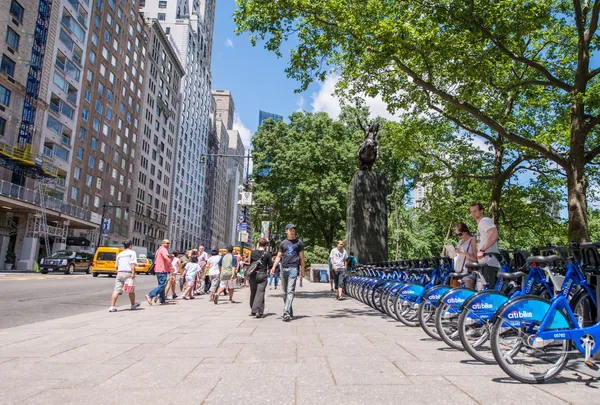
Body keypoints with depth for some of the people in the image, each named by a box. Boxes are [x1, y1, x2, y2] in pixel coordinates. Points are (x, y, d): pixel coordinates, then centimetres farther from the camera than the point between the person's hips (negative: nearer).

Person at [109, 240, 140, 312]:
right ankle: (133, 305, 26)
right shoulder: (132, 252, 2)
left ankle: (112, 306, -11)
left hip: (119, 273, 5)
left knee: (116, 290, -2)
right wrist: (133, 273, -16)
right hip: (128, 273, -5)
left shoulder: (119, 254, 20)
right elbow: (132, 264, -10)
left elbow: (117, 266, 22)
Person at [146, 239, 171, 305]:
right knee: (162, 285, -12)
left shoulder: (159, 250, 22)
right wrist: (171, 266, -22)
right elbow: (166, 258, -30)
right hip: (162, 270, -11)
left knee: (161, 284, 15)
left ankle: (162, 300, 19)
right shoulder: (164, 249, -10)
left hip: (158, 270, 11)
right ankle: (150, 295, -20)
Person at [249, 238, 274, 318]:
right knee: (260, 293, -4)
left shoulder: (253, 252, 0)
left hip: (253, 275, 3)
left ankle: (253, 311, 23)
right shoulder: (267, 254, -5)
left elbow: (250, 262, 12)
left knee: (253, 293, 14)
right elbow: (270, 265, 0)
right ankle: (259, 311, -13)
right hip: (263, 275, -2)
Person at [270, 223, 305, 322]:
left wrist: (302, 270, 5)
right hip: (283, 269, 4)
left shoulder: (299, 242, 9)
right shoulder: (283, 243, 15)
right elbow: (279, 256, 14)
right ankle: (290, 312, 17)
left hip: (293, 269, -4)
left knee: (290, 291, -13)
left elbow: (301, 257, 9)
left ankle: (286, 313, -20)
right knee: (285, 292, 7)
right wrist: (274, 267, 0)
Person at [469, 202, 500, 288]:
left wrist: (482, 250, -24)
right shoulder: (480, 224, 24)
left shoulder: (485, 220, -7)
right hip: (484, 263, 11)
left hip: (489, 263, -11)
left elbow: (494, 235, -25)